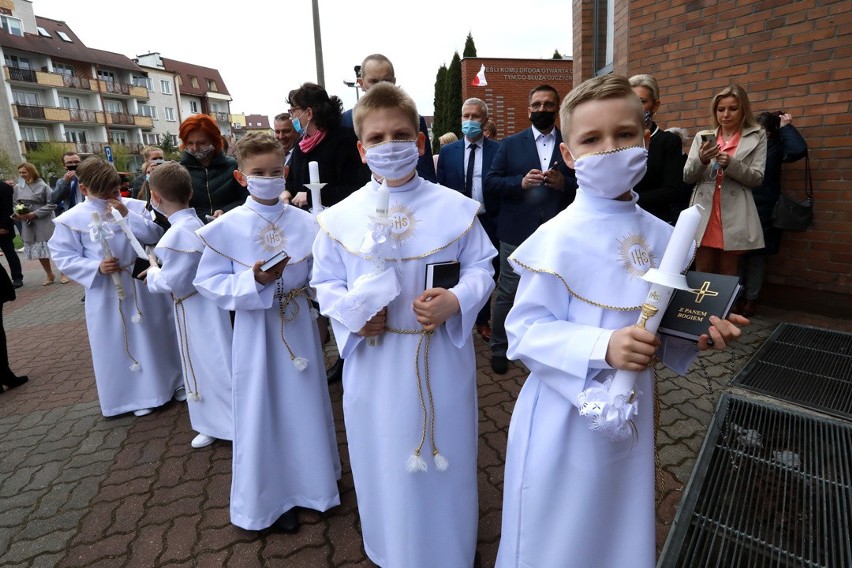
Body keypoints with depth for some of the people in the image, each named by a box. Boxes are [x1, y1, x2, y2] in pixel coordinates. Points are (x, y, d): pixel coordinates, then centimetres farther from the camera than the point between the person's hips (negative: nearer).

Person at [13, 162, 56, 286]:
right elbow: (15, 204, 15)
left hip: (44, 224, -5)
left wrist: (34, 214, -15)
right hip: (28, 225, 5)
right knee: (39, 250, 11)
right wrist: (17, 213, -6)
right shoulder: (18, 187, 7)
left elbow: (52, 204, -11)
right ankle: (49, 275, 23)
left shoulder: (43, 186, -7)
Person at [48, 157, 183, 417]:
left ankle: (173, 382, 31)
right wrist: (96, 268, -18)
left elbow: (156, 235, -11)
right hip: (107, 293, 0)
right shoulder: (71, 219, -4)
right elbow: (64, 257, -3)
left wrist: (127, 216, -19)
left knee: (157, 335, 13)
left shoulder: (134, 206, -1)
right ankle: (137, 394, 26)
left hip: (144, 285, 1)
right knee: (119, 345, 9)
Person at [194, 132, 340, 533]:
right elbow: (208, 282, -8)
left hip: (299, 328, 2)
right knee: (263, 413, 11)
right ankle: (272, 496, 33)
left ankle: (312, 482, 40)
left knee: (305, 406, 16)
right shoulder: (226, 227, -8)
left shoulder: (305, 223, -3)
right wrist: (254, 281, -23)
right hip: (257, 333, -2)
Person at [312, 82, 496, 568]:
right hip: (375, 366, 1)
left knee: (445, 461, 17)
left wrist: (456, 301, -21)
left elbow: (481, 269, -1)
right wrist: (349, 312, -17)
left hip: (442, 361, 0)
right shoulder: (341, 218, -3)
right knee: (385, 462, 18)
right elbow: (325, 283, 4)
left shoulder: (456, 208, -4)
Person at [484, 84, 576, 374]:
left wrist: (564, 183, -15)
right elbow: (490, 183, 0)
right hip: (517, 233, -1)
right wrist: (520, 182, -15)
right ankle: (499, 349, 22)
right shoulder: (510, 144, 7)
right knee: (507, 295, 5)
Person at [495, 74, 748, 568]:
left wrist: (699, 334, -8)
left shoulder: (662, 237, -1)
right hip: (565, 421, -5)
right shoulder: (557, 239, -19)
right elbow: (526, 332, -20)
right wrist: (603, 348, -31)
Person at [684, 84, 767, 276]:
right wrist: (701, 159, -15)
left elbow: (756, 178, 0)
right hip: (703, 214, 1)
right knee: (702, 273, 5)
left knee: (728, 275, 5)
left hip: (734, 217, -1)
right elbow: (687, 177, 6)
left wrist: (730, 163, -17)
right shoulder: (702, 136, 12)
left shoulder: (757, 136, 8)